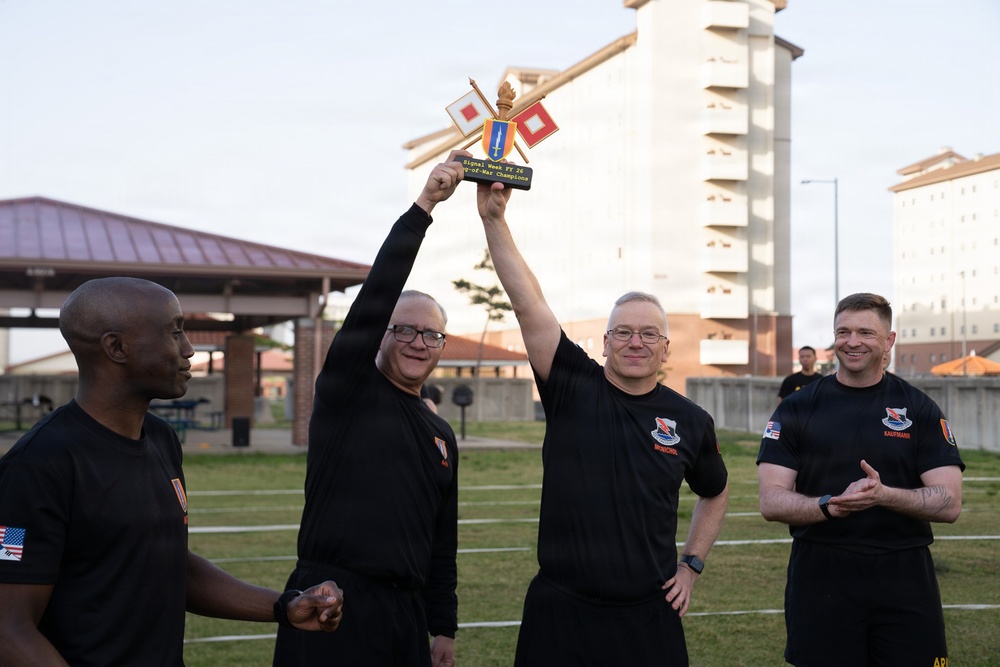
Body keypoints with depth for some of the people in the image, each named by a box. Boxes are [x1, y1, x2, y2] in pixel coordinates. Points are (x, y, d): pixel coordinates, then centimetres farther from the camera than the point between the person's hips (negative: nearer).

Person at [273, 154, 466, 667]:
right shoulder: (348, 389, 0)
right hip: (332, 609, -6)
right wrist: (423, 206, -19)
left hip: (406, 615, 6)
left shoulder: (441, 435, 17)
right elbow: (374, 299, -14)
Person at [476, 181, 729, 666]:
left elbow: (715, 494, 22)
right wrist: (494, 218, -22)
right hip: (559, 609, -1)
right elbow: (528, 304, -14)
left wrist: (692, 564, 13)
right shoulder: (573, 387, -3)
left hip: (650, 615, 2)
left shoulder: (691, 421, 3)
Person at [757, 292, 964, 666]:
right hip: (819, 576, 0)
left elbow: (949, 503, -4)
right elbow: (771, 502, -4)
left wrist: (884, 495, -22)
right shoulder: (796, 410, 3)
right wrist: (830, 506, -23)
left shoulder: (920, 410, 4)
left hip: (905, 579, 1)